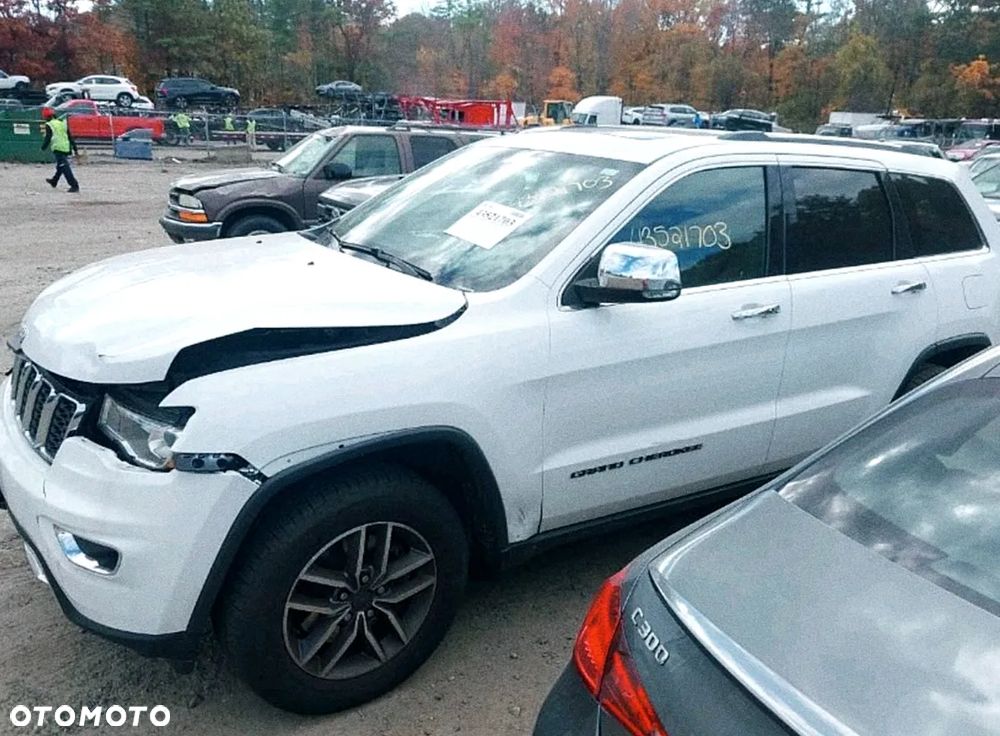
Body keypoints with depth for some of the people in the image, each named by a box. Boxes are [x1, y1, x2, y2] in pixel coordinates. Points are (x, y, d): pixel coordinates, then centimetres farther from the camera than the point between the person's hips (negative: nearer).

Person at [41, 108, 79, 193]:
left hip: (58, 148, -8)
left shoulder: (49, 125, -5)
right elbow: (70, 137, 15)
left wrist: (43, 148, 6)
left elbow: (48, 138, -8)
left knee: (64, 167, -11)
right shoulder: (63, 123, 15)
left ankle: (74, 185, -22)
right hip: (66, 148, 8)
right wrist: (75, 149, 17)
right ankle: (54, 181, 42)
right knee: (60, 166, 23)